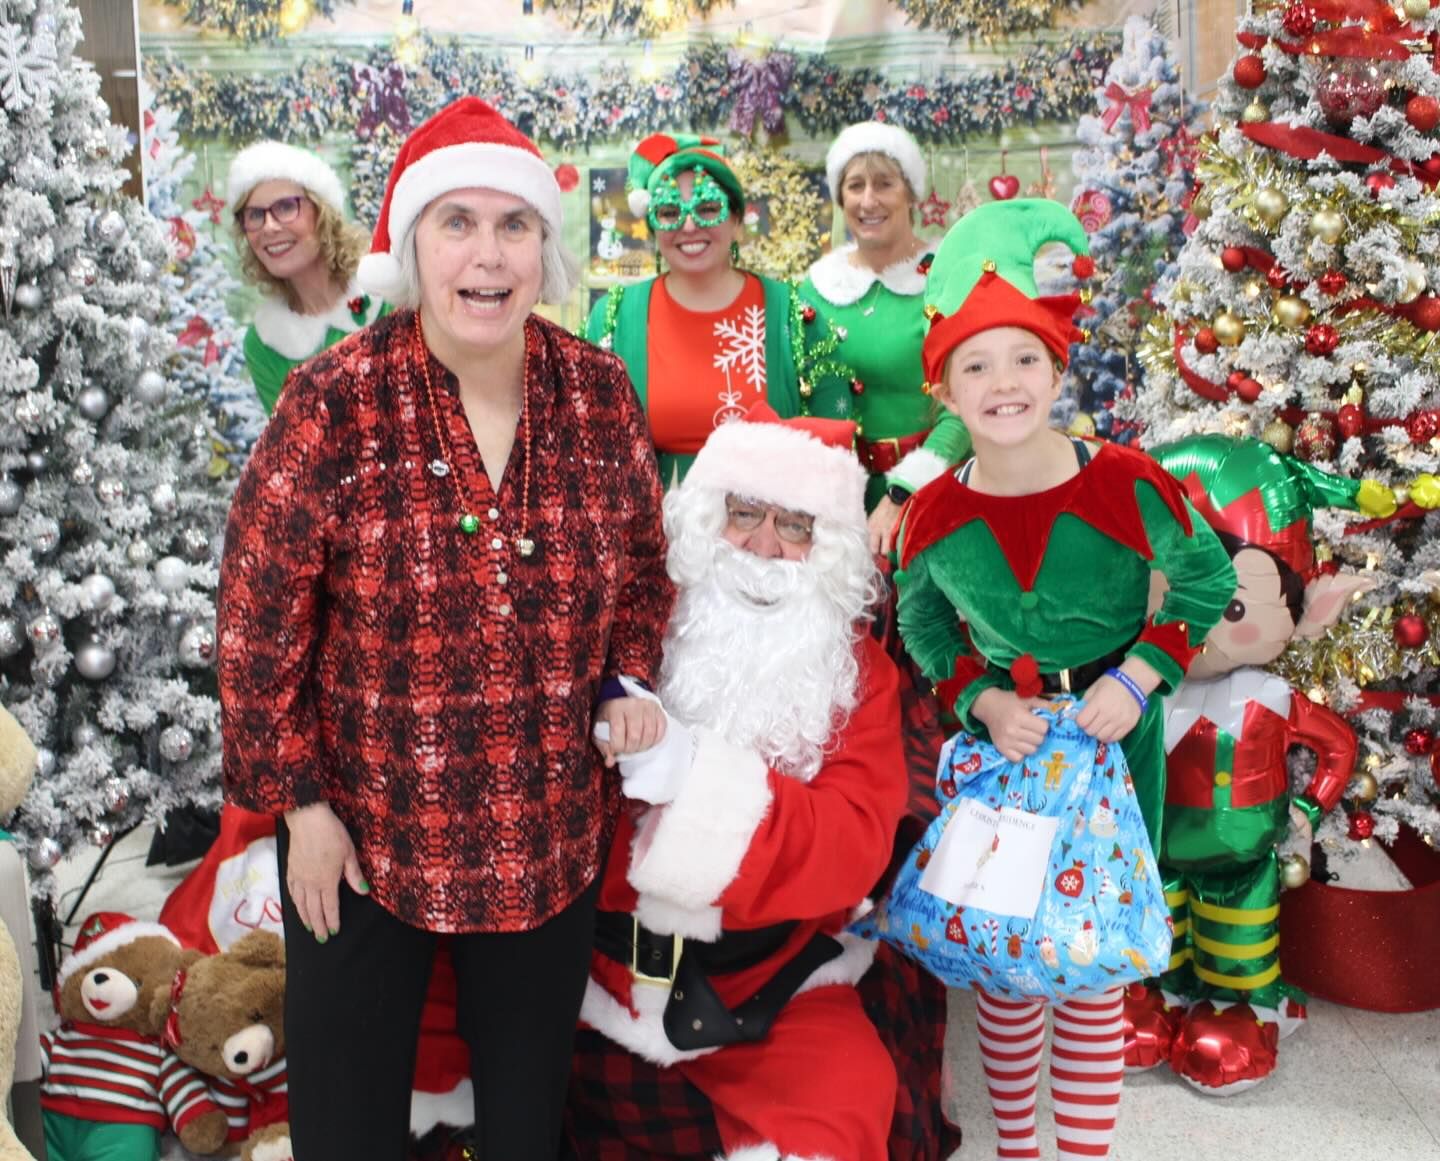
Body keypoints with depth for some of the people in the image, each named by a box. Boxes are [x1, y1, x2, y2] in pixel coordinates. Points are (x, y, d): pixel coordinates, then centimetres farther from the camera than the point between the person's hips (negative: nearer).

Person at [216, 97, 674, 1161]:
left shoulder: (598, 389, -4)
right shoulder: (333, 403, -14)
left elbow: (642, 564, 9)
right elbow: (260, 619, -9)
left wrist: (627, 681, -6)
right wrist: (298, 799, -7)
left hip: (555, 827, 3)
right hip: (363, 829, -2)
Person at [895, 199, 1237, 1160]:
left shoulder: (1125, 484, -16)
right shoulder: (933, 515, -10)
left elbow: (1205, 577, -2)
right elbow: (925, 629, 7)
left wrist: (1139, 679, -12)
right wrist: (984, 701, -9)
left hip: (1114, 740, -2)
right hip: (999, 745, 2)